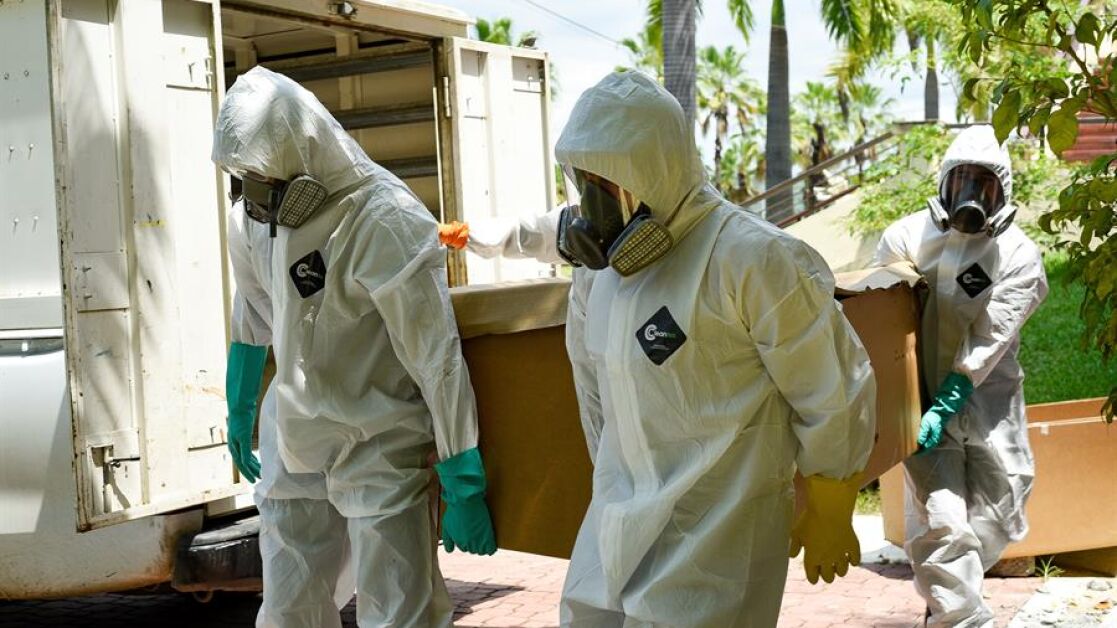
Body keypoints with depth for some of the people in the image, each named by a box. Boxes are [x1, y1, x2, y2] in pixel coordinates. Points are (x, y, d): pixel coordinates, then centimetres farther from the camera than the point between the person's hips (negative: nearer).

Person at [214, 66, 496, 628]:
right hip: (304, 455, 8)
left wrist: (463, 487, -18)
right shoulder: (283, 213, 5)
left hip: (380, 457, -8)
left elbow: (438, 361, -20)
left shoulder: (383, 223, -21)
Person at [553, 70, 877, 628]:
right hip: (617, 521, 7)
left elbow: (834, 392, -10)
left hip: (714, 535, -7)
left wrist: (827, 517, -1)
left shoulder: (751, 259, -17)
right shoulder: (598, 264, 5)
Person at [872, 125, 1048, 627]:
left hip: (988, 395, 1)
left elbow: (989, 342, -13)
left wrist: (945, 408, -20)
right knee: (939, 520, -10)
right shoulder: (907, 237, -4)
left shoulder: (1019, 256, -8)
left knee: (999, 513, 5)